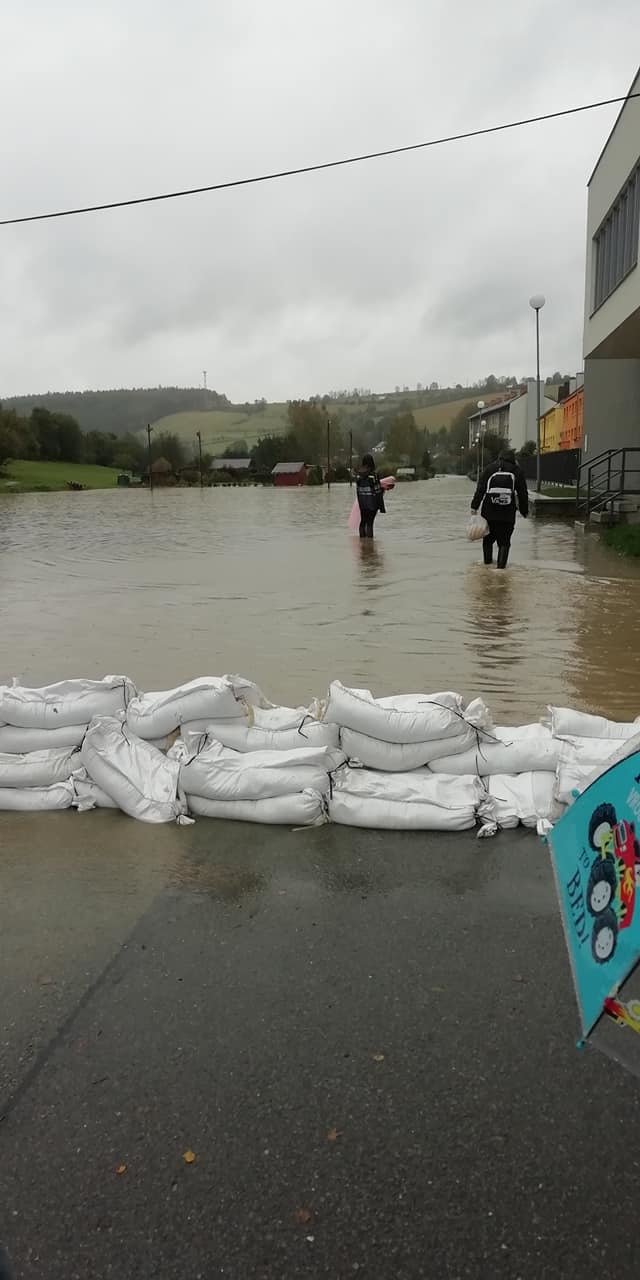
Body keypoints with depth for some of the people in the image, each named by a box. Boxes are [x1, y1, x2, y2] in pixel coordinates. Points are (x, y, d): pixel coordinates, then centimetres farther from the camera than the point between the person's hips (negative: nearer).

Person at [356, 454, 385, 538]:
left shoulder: (359, 474, -1)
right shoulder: (373, 474, -15)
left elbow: (357, 490, 6)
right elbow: (377, 490, -13)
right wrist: (381, 505, -4)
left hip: (362, 502, 5)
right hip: (372, 502, -5)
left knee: (363, 522, 17)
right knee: (370, 523, -1)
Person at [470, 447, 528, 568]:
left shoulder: (490, 468, 6)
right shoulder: (517, 471, 5)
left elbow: (480, 489, 0)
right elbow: (523, 493, 7)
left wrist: (474, 507, -1)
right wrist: (524, 511, 16)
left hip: (489, 512, 1)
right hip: (508, 514, -1)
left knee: (488, 537, 19)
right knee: (504, 540, 5)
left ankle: (487, 560, 24)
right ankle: (501, 563, -5)